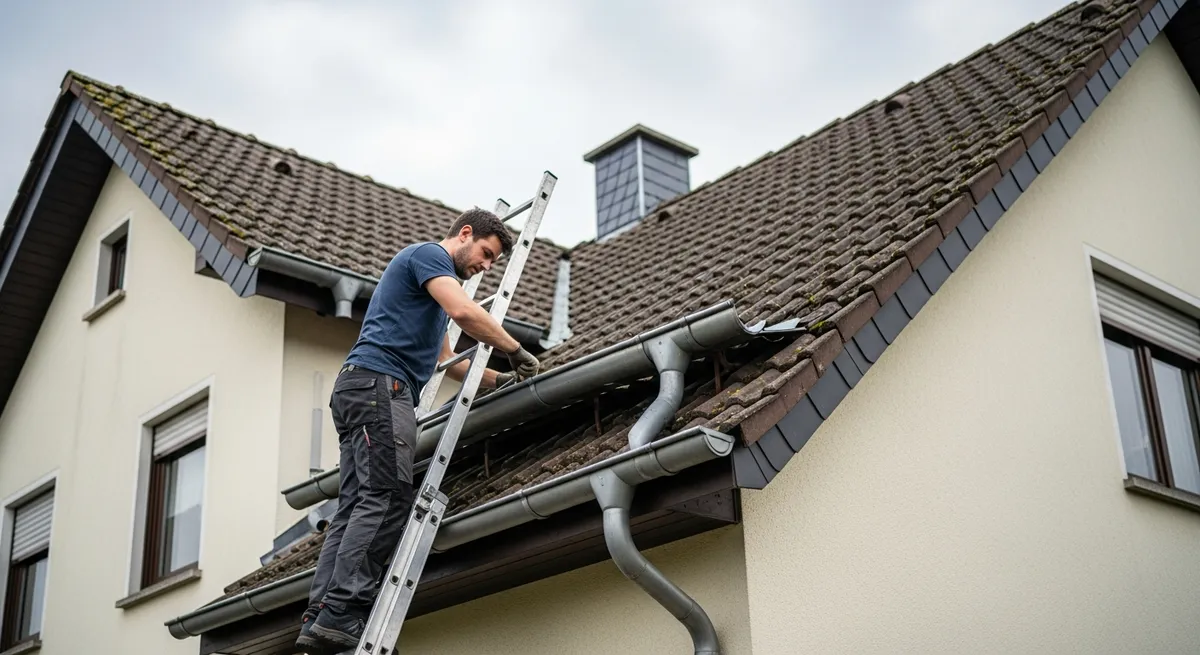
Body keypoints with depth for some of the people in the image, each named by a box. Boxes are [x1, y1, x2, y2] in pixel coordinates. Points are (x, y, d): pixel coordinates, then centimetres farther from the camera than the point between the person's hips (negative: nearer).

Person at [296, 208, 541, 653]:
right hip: (379, 383, -10)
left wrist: (500, 380, 28)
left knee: (356, 506, 0)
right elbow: (464, 311, -16)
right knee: (386, 499, -18)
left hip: (361, 391, 10)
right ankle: (341, 614, -25)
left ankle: (319, 618, -7)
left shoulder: (435, 280, 31)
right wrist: (516, 350, -5)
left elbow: (446, 361, 36)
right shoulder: (428, 254, 1)